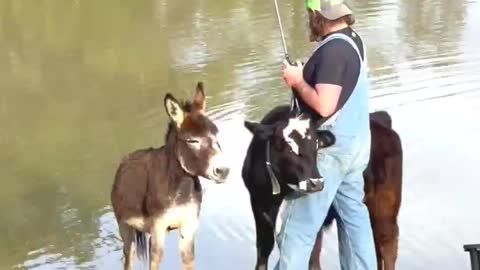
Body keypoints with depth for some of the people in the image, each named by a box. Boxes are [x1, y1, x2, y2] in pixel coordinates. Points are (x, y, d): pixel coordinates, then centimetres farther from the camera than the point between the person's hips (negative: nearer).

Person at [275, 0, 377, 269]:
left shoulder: (333, 49, -21)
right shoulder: (352, 39, 8)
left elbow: (324, 105, -27)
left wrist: (298, 81, -14)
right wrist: (306, 75, 9)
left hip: (331, 148, -10)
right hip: (353, 144, 10)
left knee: (299, 225, -2)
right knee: (354, 216, 15)